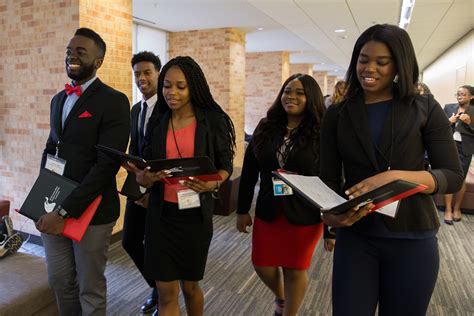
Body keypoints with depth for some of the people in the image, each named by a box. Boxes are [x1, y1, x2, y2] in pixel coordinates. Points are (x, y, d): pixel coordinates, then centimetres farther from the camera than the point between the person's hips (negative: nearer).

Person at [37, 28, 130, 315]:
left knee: (90, 288, 10)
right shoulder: (59, 99, 12)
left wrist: (65, 211, -20)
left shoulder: (114, 101, -13)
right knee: (60, 281, 19)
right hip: (53, 208, 7)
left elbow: (108, 164, -19)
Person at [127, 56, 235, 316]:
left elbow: (225, 165, 0)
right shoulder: (157, 123, 3)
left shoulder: (213, 121, -6)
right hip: (161, 213, 2)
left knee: (190, 285, 16)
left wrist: (213, 184, -22)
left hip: (195, 213, -2)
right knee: (166, 293, 5)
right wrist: (143, 177, -18)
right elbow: (145, 166, 6)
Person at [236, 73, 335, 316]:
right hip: (268, 211, 4)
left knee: (295, 269, 10)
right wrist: (242, 210, 5)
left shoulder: (321, 134, -10)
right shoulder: (265, 128, 1)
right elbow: (249, 172, 5)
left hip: (304, 214, -3)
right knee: (262, 266, 13)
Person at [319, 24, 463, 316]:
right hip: (355, 236, 1)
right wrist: (330, 214, -20)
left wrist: (395, 176, -23)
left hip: (412, 237, 0)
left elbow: (453, 176, -5)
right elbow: (329, 179, 2)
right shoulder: (337, 115, 3)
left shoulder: (425, 108, -1)